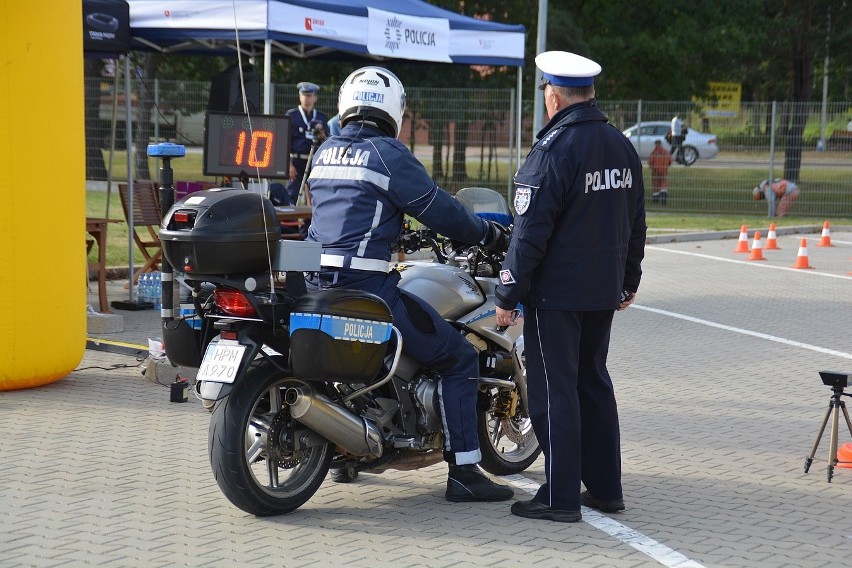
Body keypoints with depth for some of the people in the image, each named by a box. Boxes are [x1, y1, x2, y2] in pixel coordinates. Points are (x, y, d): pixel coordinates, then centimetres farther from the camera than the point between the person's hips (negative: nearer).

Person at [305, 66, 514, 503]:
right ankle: (464, 471, 0)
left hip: (317, 284, 8)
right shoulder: (388, 154, -9)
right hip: (367, 286, -8)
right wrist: (490, 234, 8)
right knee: (458, 358, 3)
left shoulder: (324, 153, 14)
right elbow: (440, 210, -7)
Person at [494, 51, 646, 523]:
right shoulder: (622, 146, 9)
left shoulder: (553, 150, -16)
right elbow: (636, 223, 16)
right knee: (594, 383, 17)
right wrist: (629, 281, 27)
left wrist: (507, 294, -11)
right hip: (604, 290, 8)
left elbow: (531, 231, -17)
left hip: (556, 291, -8)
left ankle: (560, 497, 2)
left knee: (554, 390, -1)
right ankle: (605, 488, 21)